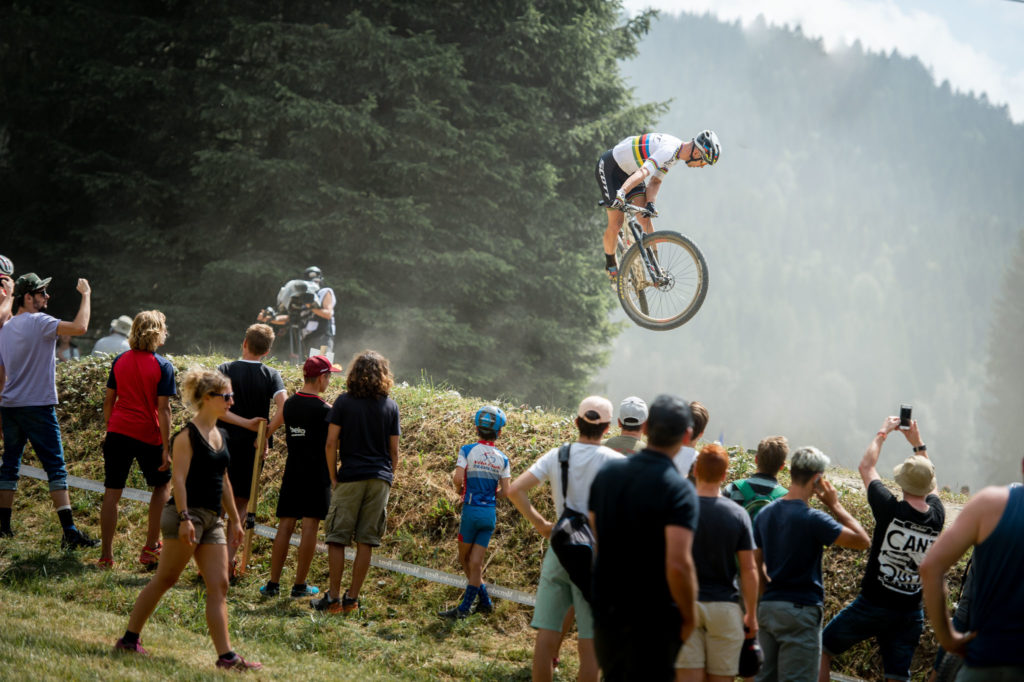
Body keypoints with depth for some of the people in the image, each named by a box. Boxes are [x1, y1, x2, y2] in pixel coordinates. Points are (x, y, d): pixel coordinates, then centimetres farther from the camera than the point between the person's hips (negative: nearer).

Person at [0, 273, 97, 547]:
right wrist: (86, 295, -10)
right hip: (37, 406, -7)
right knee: (55, 467, -7)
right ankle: (69, 531, -13)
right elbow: (80, 327, -24)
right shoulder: (38, 322, -11)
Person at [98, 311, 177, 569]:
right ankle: (151, 548, 15)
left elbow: (109, 400, 9)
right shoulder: (162, 366, -8)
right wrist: (166, 448, -9)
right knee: (162, 485, 18)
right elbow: (163, 408, -11)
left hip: (118, 432, 3)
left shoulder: (120, 361, 5)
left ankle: (106, 555, 6)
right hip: (148, 435, -3)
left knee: (112, 492, 6)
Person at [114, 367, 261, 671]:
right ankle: (129, 639, 11)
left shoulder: (221, 436, 15)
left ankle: (226, 655, -4)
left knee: (219, 585, 0)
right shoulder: (188, 435, -10)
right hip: (187, 514, -8)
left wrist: (234, 519, 22)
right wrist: (184, 518, -22)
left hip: (212, 518, 8)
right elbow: (179, 478, -15)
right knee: (164, 579, -1)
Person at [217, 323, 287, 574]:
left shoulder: (225, 370, -2)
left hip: (223, 443, 0)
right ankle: (229, 559, 4)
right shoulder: (272, 375, -3)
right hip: (252, 448, 0)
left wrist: (245, 422, -13)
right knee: (241, 504, 12)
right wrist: (265, 435, -9)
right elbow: (283, 409, -18)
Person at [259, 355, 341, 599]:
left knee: (285, 526, 7)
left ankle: (273, 583, 6)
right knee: (310, 526, 0)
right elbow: (330, 444, -9)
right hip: (317, 473, -5)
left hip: (292, 471, 5)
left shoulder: (289, 404, 6)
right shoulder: (323, 409, -12)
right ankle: (300, 585, 2)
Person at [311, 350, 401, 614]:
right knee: (366, 542, 5)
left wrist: (333, 477, 3)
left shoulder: (344, 402, -2)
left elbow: (331, 444, -5)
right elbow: (393, 450, 7)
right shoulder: (390, 406, 5)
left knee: (337, 539, 3)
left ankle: (334, 598, 2)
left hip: (350, 477, -2)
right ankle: (352, 598, 8)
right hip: (380, 479, 2)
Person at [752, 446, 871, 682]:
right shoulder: (812, 519, -16)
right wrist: (834, 505, -6)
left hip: (767, 607, 7)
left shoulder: (764, 514, 7)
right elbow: (862, 540, -14)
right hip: (800, 610, -7)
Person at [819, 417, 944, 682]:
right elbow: (931, 486, 20)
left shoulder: (890, 510, -15)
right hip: (910, 612, 4)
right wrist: (918, 444, 28)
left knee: (823, 648, 13)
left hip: (872, 604, -4)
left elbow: (866, 467, 2)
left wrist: (882, 432, 15)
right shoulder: (936, 516, -4)